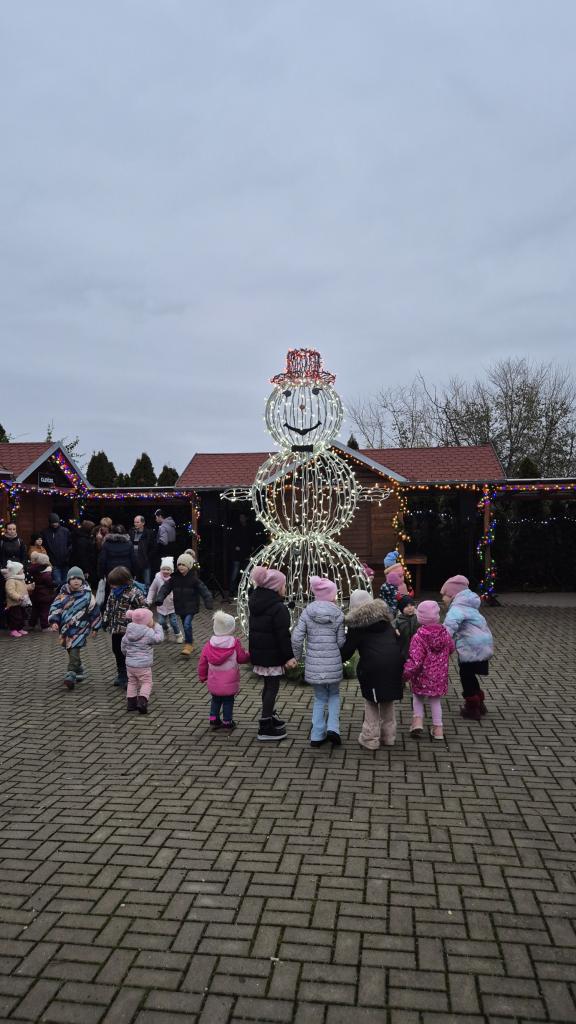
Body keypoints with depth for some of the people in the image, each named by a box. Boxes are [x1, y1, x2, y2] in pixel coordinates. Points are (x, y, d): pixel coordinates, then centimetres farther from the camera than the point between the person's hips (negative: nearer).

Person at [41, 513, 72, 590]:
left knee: (65, 582, 10)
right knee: (57, 582, -9)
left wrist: (67, 556, -2)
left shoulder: (65, 531, 3)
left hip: (65, 563, 2)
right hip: (54, 564, -2)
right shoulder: (45, 533, -2)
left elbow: (70, 544, 8)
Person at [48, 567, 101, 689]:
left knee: (74, 650, -16)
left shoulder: (87, 595, -3)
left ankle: (71, 674, -17)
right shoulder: (63, 594, 3)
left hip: (80, 628, -4)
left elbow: (94, 611, 4)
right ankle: (79, 672, 31)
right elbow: (55, 607, 2)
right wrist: (54, 621, -12)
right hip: (65, 628, 4)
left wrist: (94, 628, 6)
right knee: (71, 651, 14)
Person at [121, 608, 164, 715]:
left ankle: (131, 703, 21)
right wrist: (157, 627, -2)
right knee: (146, 683, 5)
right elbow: (159, 639, -15)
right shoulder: (148, 632, -17)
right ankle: (142, 701, -11)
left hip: (129, 663, 6)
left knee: (132, 682, 19)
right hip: (143, 665, -6)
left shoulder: (129, 631, 4)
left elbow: (123, 644, 13)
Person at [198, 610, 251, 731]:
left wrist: (202, 676, 15)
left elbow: (202, 662, 1)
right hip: (229, 683, -3)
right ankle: (227, 722, 18)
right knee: (228, 701, 11)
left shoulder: (209, 644, -5)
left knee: (215, 700, 21)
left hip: (213, 683, 3)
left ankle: (214, 720, 27)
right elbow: (242, 658, -4)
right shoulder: (235, 643, -15)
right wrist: (248, 655, 18)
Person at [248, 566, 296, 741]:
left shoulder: (255, 603, 6)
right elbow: (283, 635, -20)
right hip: (273, 655, -8)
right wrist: (289, 656, -17)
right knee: (272, 688, 1)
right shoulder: (278, 608, -20)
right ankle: (266, 728, 6)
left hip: (258, 653, 8)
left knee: (268, 686, 21)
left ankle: (269, 717, 34)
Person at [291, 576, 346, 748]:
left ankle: (317, 735, 17)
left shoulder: (307, 612, -4)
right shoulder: (338, 614, -6)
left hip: (313, 664, 1)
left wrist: (296, 657, 8)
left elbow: (296, 638, -7)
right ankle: (333, 728, 3)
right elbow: (341, 641, -4)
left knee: (320, 698, 18)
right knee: (334, 695, 21)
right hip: (333, 663, -1)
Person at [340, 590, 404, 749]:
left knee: (371, 702, 10)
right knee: (388, 701, 19)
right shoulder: (383, 616, 13)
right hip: (393, 663, 5)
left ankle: (370, 739, 14)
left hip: (373, 666, -5)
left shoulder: (357, 624, -2)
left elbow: (347, 649, 0)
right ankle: (389, 736, 28)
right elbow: (396, 639, 16)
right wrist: (400, 661, 22)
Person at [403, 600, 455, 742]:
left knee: (417, 697, 21)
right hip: (439, 676, 4)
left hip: (422, 676, -3)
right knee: (435, 701, 18)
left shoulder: (418, 637, -24)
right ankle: (438, 728, 21)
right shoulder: (445, 633, -7)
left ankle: (418, 721, 7)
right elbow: (451, 648, 12)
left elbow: (415, 660, -26)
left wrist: (406, 673, -13)